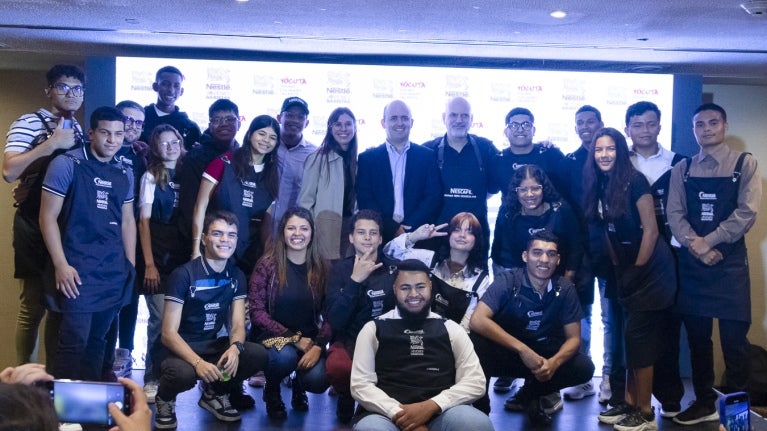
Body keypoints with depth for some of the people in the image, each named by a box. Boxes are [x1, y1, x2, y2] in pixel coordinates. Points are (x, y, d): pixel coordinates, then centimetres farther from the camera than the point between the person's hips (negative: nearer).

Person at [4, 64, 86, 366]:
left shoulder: (78, 130, 13)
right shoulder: (28, 123, -7)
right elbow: (9, 172, -21)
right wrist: (51, 144, -22)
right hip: (36, 226, -6)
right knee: (34, 304, 0)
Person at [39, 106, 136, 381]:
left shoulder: (125, 173, 12)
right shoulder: (66, 164, -4)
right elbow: (48, 217, -6)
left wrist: (130, 265, 11)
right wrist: (61, 265, -13)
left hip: (114, 272, 5)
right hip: (77, 270, -5)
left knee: (98, 340, 11)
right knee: (75, 341, -7)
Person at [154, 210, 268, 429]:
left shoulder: (236, 275, 2)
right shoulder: (183, 275, -15)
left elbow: (238, 325, -1)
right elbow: (168, 333, -18)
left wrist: (235, 347, -27)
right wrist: (198, 362, -34)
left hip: (213, 345, 5)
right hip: (181, 348, -5)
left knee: (259, 354, -22)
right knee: (184, 374, -39)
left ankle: (214, 393, 7)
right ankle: (165, 400, 1)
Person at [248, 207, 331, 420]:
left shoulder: (322, 268, 1)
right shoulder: (267, 264, -6)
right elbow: (256, 311, -10)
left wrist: (318, 346, -18)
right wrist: (294, 338, -16)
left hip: (309, 340, 2)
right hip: (272, 336, -2)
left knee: (317, 381, -25)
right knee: (285, 356, -35)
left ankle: (299, 385, 16)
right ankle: (271, 390, 3)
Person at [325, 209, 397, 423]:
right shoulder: (341, 268, 0)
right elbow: (334, 321, -12)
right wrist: (354, 280, -21)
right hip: (349, 341, -1)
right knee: (337, 367, -36)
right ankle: (347, 397, 2)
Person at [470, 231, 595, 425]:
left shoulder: (565, 289, -8)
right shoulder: (507, 280, -18)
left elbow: (573, 338, -6)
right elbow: (478, 320, -31)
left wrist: (553, 362, -28)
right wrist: (522, 349, -35)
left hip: (546, 355, 4)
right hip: (506, 352, -3)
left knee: (584, 367, -20)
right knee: (478, 339, -33)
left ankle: (528, 394, 5)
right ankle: (480, 402, -10)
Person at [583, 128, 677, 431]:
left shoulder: (634, 181, -16)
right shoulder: (600, 185, 6)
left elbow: (650, 230, -16)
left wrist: (636, 269, -12)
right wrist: (617, 267, 8)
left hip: (649, 270, -7)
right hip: (627, 271, 7)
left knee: (639, 337, -5)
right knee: (630, 338, 11)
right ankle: (629, 403, 19)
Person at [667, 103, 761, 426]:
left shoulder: (744, 164, 1)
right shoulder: (682, 170, 9)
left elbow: (747, 212, -10)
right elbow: (674, 213, 1)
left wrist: (708, 241, -14)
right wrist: (696, 246, -14)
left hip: (729, 261, -3)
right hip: (691, 263, 3)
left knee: (734, 338, -1)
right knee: (697, 336, 9)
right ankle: (704, 403, 21)